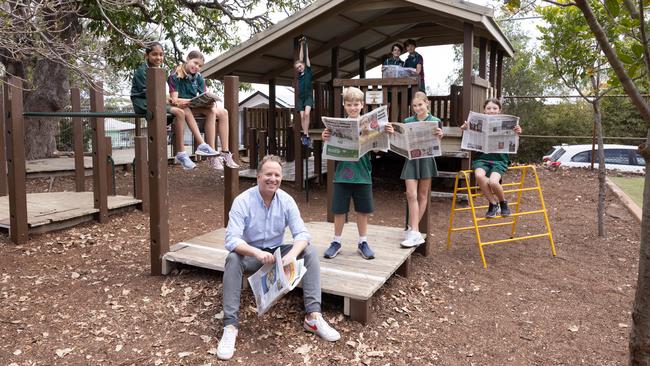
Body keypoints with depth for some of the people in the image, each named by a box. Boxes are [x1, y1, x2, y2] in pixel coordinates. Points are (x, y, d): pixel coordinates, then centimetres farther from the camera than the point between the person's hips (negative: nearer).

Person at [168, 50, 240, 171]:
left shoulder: (198, 77, 12)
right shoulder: (175, 76, -7)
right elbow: (175, 99, -16)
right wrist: (194, 100, -30)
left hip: (196, 107, 7)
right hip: (183, 107, -7)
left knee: (223, 112, -13)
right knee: (211, 112, -29)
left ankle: (225, 153, -17)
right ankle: (213, 155, -32)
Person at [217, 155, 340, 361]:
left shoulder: (286, 200, -9)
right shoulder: (242, 201, -18)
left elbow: (301, 233, -15)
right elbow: (231, 239, -28)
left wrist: (292, 253, -38)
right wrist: (257, 252, -46)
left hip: (276, 252, 3)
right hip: (250, 254, -3)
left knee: (309, 252, -20)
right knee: (233, 259, -35)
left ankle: (313, 316, -22)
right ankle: (230, 326, -32)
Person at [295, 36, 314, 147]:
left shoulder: (308, 71, 3)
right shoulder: (299, 74, 13)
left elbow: (306, 57, 6)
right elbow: (300, 58, 18)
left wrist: (305, 44, 12)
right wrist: (301, 45, 22)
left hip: (309, 96, -5)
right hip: (301, 98, 5)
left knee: (306, 114, -22)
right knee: (302, 116, -2)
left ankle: (305, 135, -23)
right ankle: (306, 136, 2)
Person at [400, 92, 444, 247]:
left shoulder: (435, 121, 1)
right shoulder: (407, 121, 6)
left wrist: (439, 136, -19)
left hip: (426, 160, -1)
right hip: (411, 160, 1)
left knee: (422, 195, 7)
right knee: (411, 195, -9)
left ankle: (412, 228, 16)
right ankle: (415, 231, -7)